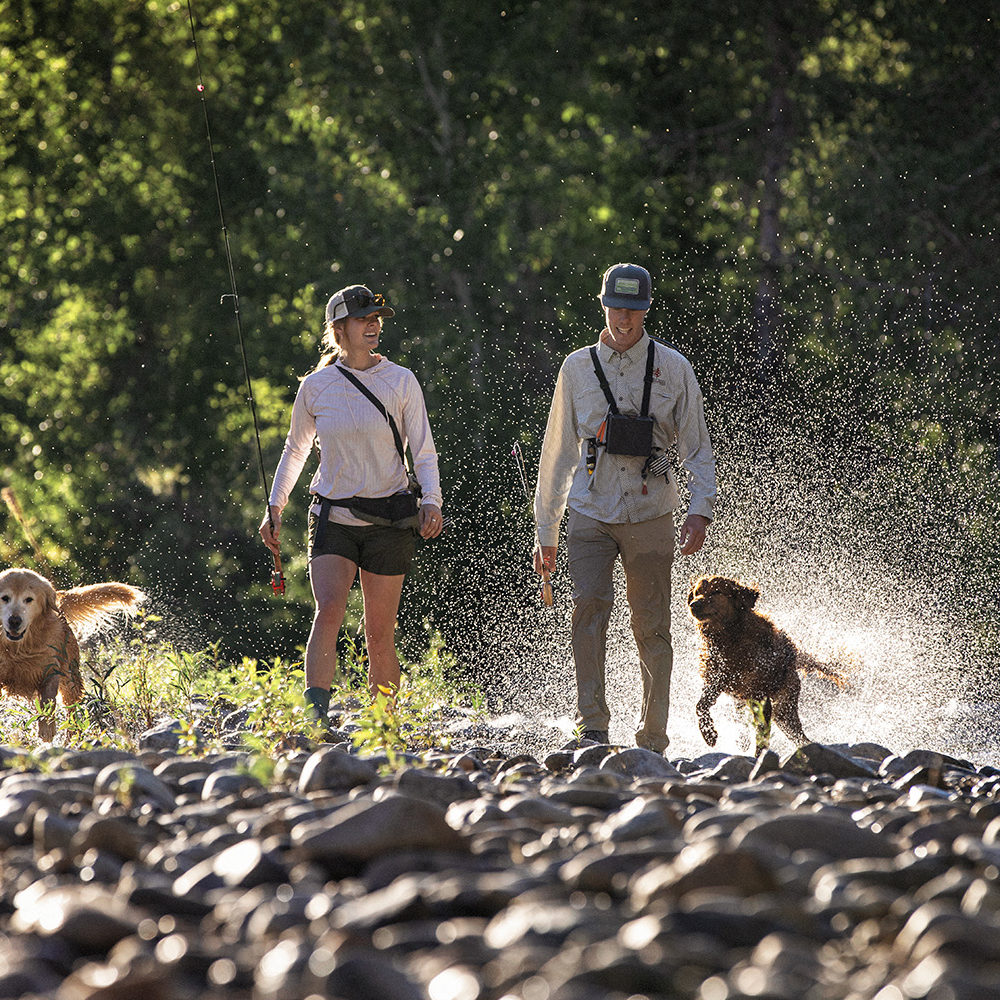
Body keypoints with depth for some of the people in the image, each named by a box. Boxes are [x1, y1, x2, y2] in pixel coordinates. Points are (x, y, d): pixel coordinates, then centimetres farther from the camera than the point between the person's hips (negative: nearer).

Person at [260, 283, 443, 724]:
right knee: (329, 611, -21)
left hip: (388, 520, 0)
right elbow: (295, 449, 18)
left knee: (379, 636, 1)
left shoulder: (400, 382, -1)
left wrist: (431, 501, -16)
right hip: (333, 517, 0)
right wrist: (275, 505, 12)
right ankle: (315, 717, -27)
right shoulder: (315, 386, 3)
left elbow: (424, 452, 0)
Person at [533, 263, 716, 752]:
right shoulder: (577, 368, 8)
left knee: (652, 627, 1)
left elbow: (697, 446, 5)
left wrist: (700, 510, -11)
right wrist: (545, 531, 13)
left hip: (649, 513, 0)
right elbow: (557, 452, 14)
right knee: (590, 604, -19)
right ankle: (593, 727, -19)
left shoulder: (672, 368, 4)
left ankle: (652, 740, 10)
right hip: (590, 513, 0)